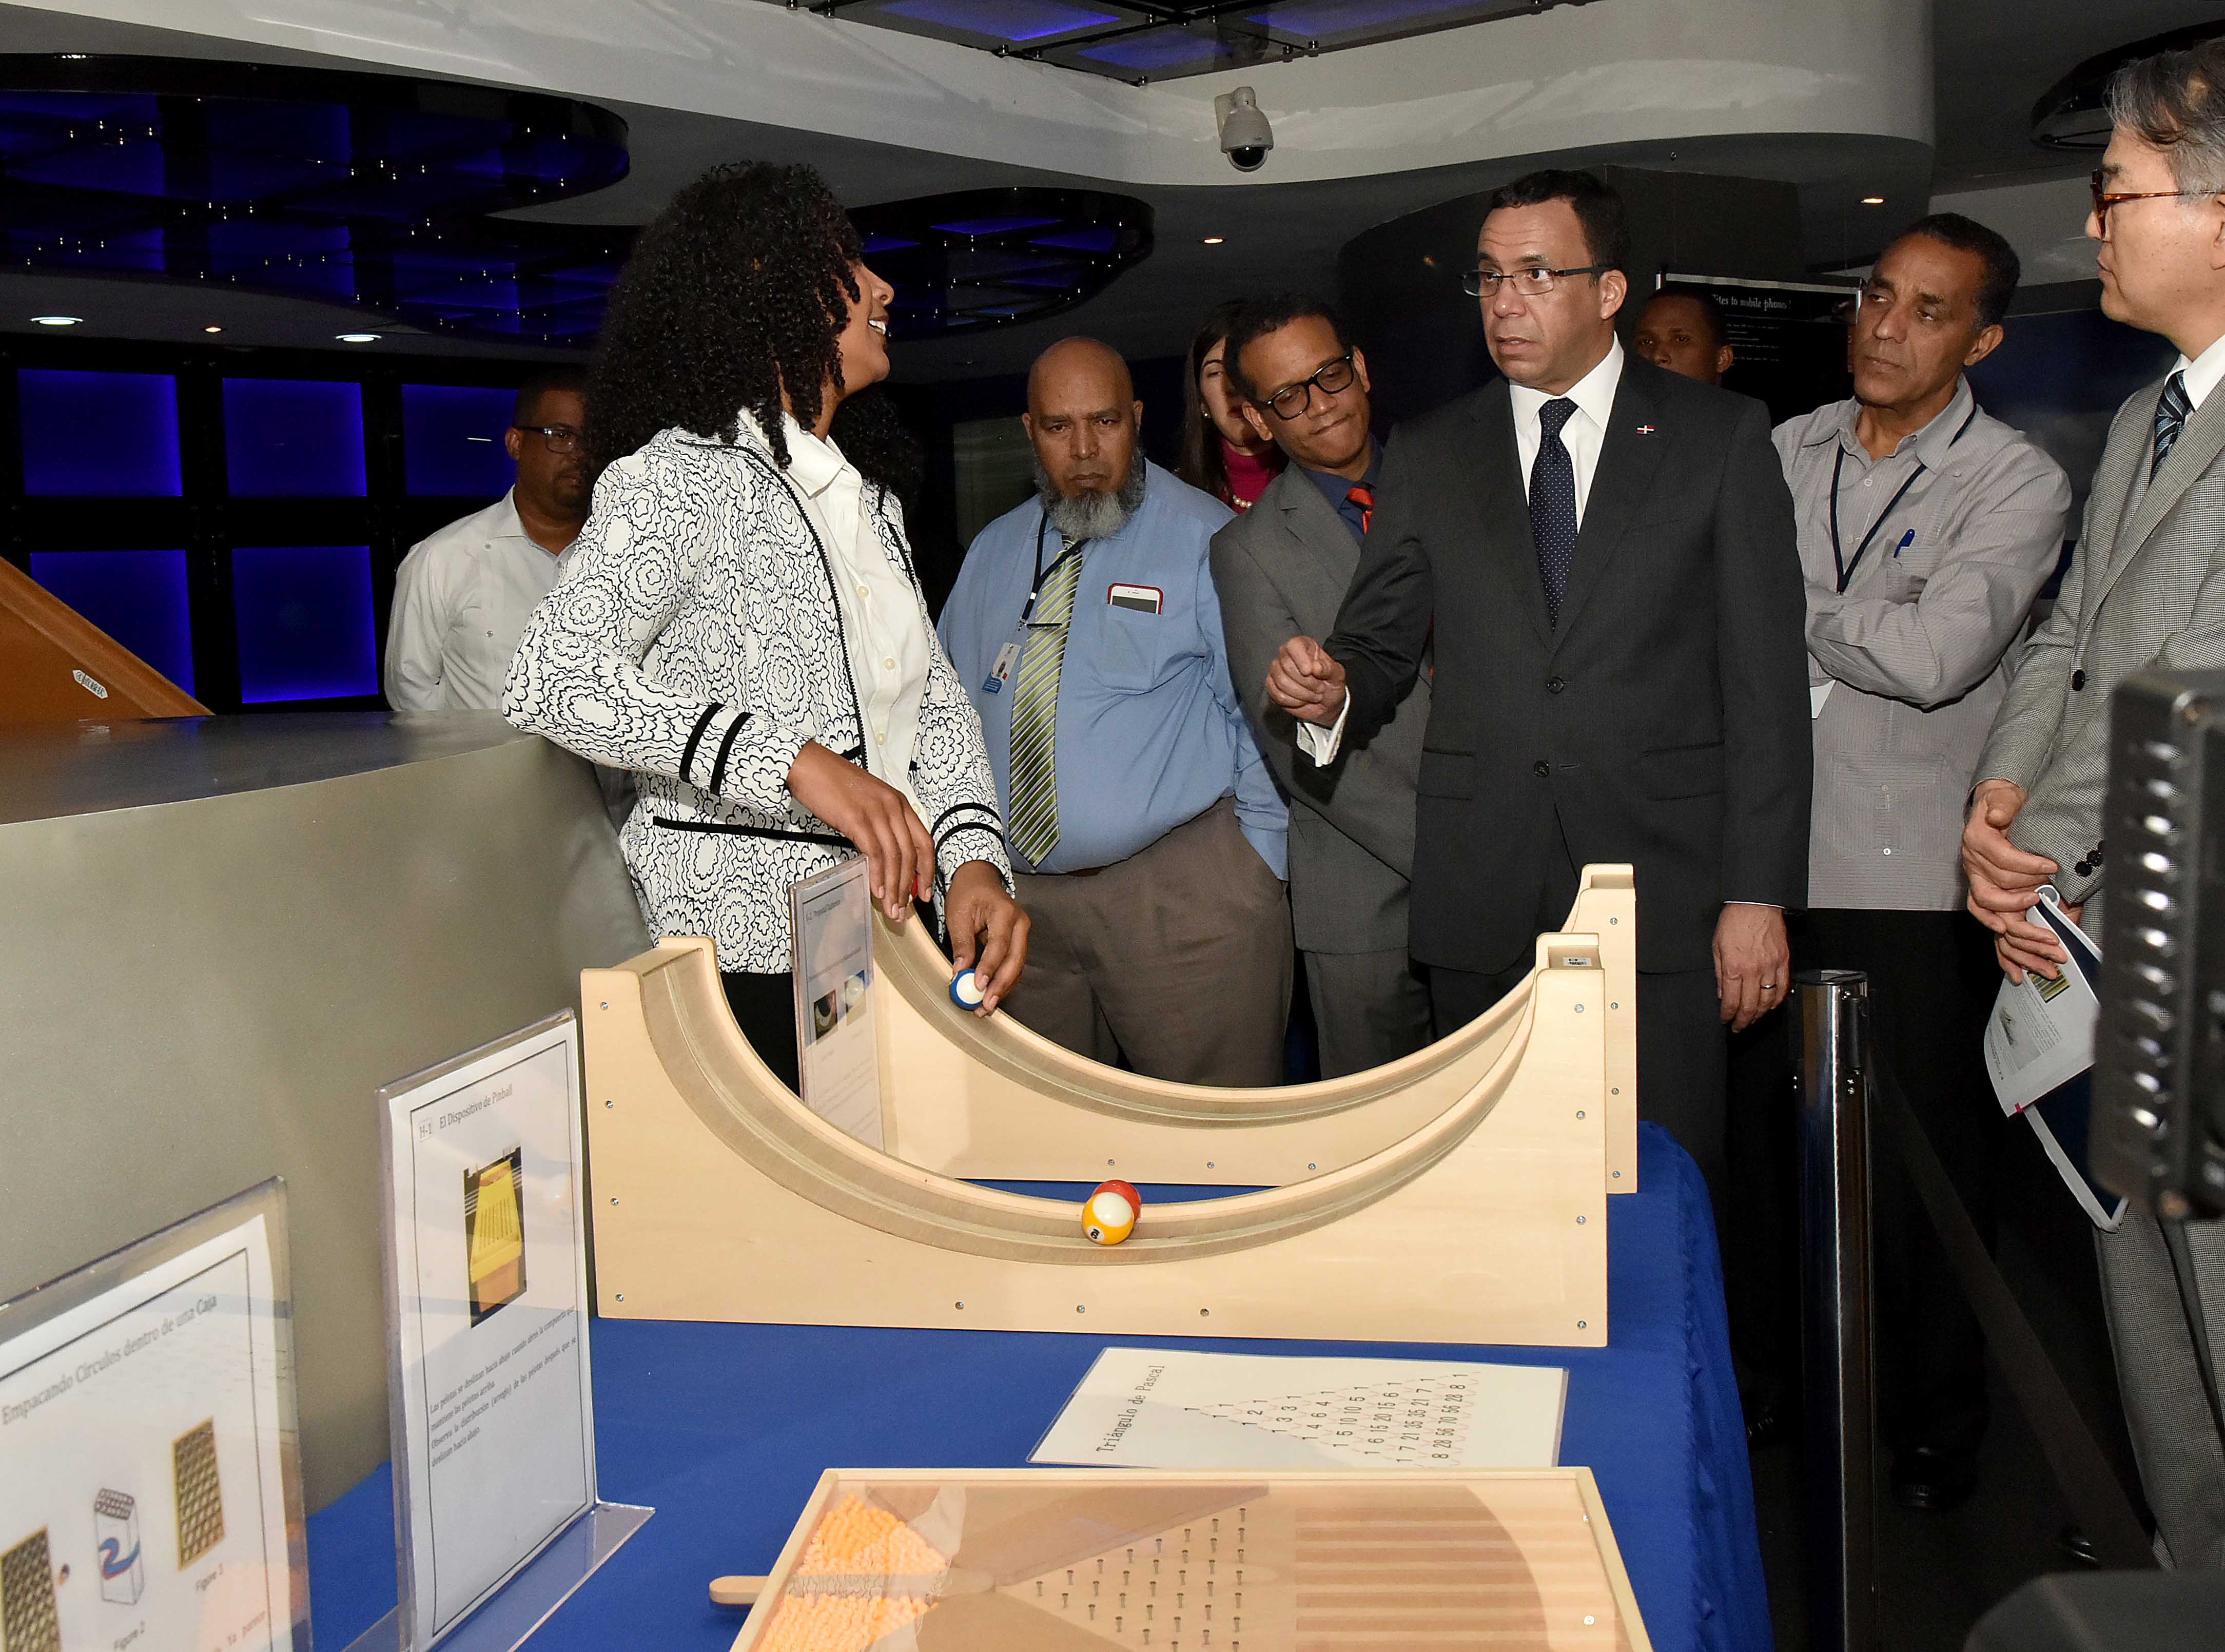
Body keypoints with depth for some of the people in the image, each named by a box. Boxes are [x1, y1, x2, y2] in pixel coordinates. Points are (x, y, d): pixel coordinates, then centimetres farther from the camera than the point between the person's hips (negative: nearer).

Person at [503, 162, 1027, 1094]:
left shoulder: (866, 497, 17)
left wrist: (974, 859, -7)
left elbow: (936, 700, 12)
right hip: (746, 951, -7)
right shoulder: (680, 476, -9)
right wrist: (797, 762, -29)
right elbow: (552, 682, -22)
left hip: (884, 934, 7)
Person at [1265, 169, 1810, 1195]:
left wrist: (1758, 894, -6)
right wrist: (1335, 691, -12)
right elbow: (1381, 648, 13)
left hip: (1664, 889, -2)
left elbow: (1765, 680, 0)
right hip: (1480, 902, 2)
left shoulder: (1721, 438, 5)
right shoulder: (1428, 457, 12)